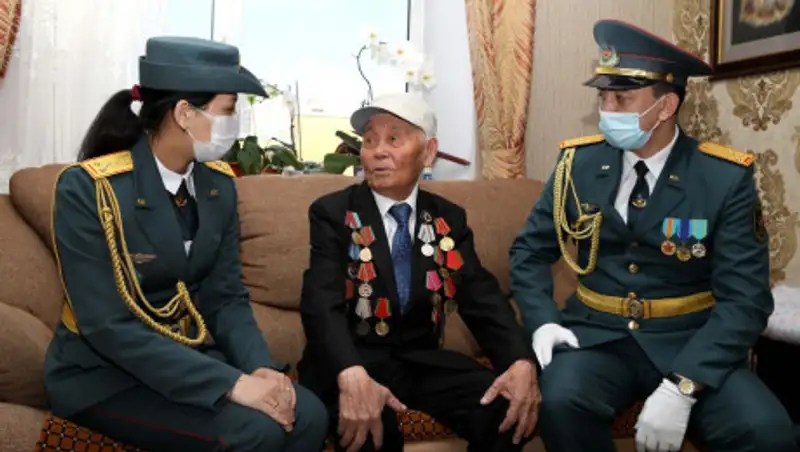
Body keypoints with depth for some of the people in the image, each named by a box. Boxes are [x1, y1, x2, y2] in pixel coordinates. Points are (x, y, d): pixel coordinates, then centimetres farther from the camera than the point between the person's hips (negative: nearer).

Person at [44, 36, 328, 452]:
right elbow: (109, 327, -24)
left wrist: (260, 368, -18)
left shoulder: (218, 183, 0)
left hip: (191, 357, 6)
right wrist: (232, 383, -30)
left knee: (306, 416, -17)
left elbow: (226, 297, 2)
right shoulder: (86, 187, -19)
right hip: (103, 372, -5)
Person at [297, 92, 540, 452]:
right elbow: (321, 303, -18)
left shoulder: (449, 220, 8)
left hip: (422, 361, 4)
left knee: (510, 410, -20)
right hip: (351, 363, -3)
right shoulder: (332, 213, -4)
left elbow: (484, 300, -1)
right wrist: (353, 376, -38)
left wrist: (521, 362, -22)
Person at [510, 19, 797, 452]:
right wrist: (542, 322, -10)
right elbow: (529, 250, 8)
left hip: (689, 345, -1)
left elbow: (745, 297, -10)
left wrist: (681, 386, -22)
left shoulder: (727, 177, -7)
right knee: (561, 401, -30)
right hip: (597, 336, 1)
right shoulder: (579, 163, 0)